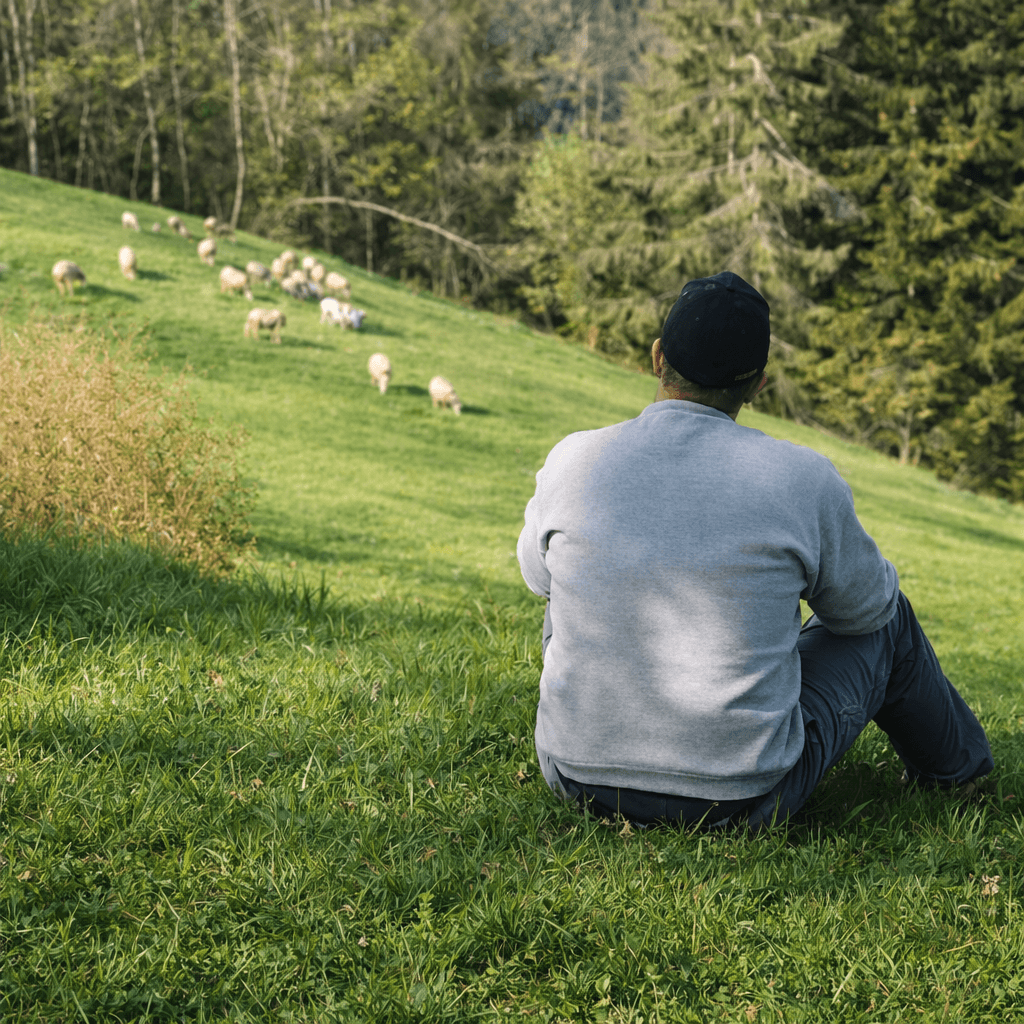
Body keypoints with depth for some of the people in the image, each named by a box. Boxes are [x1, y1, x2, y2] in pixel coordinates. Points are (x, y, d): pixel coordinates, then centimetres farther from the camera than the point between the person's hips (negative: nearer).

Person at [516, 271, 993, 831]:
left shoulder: (573, 461, -10)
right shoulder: (803, 479, -15)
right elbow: (865, 605, 4)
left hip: (578, 775, 2)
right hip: (741, 799, -2)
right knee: (888, 620, 20)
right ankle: (950, 764, 49)